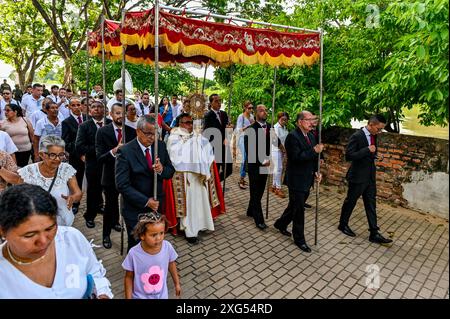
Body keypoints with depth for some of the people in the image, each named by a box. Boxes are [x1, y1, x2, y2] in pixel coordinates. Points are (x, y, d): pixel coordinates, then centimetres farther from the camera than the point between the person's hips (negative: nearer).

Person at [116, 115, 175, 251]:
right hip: (135, 209, -3)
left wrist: (162, 169, -22)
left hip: (157, 205, 4)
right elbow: (122, 185, -18)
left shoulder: (161, 145, -2)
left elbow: (170, 172, 2)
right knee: (136, 245, 14)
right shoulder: (125, 151, -15)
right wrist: (145, 201, -21)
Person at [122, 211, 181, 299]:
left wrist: (177, 283, 9)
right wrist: (128, 297, -6)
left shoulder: (167, 247, -22)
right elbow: (129, 277, -12)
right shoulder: (134, 253, -28)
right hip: (140, 296, -2)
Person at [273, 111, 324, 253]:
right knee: (299, 209, 2)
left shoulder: (311, 136, 10)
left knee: (295, 205, 20)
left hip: (306, 180, 8)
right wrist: (314, 151, -26)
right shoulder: (292, 136, -17)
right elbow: (296, 157, -26)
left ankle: (281, 224, 41)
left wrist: (316, 171, 3)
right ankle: (299, 239, 18)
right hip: (296, 180, -8)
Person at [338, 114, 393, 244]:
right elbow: (348, 156, -24)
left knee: (371, 204, 9)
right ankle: (343, 224, 29)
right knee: (350, 202, 9)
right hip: (357, 176, -7)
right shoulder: (356, 136, -18)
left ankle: (374, 234, 15)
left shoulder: (373, 136, 6)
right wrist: (367, 150, -26)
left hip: (370, 176, 7)